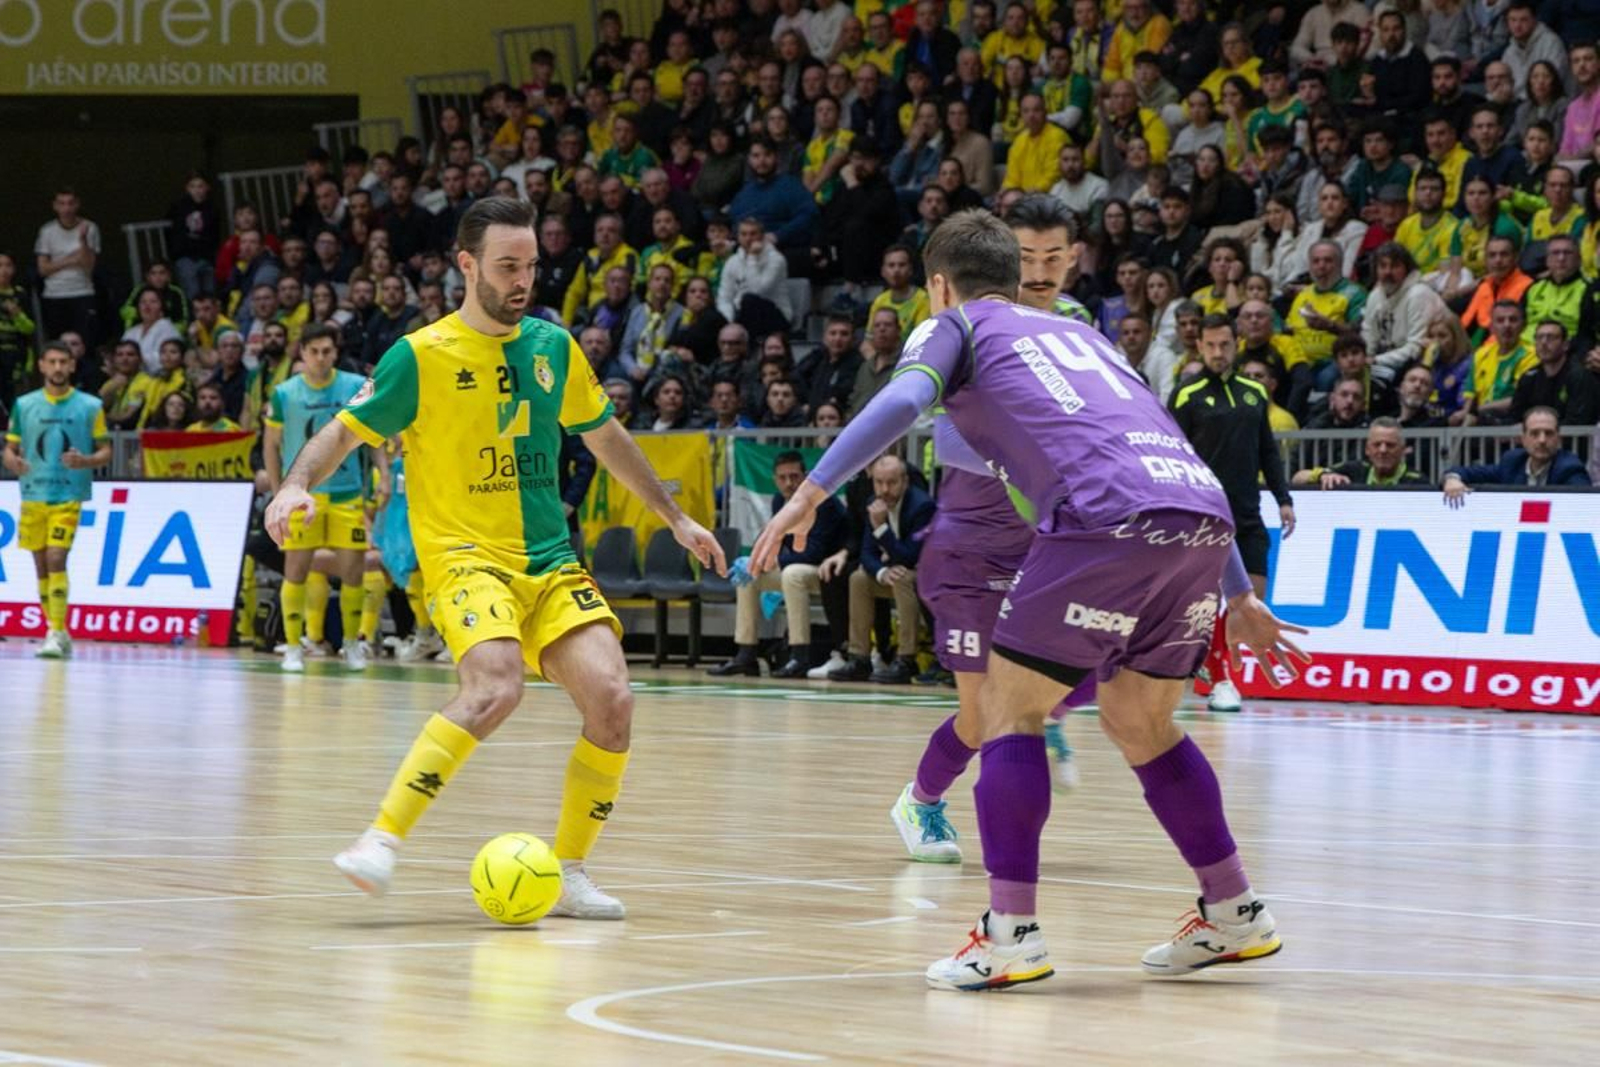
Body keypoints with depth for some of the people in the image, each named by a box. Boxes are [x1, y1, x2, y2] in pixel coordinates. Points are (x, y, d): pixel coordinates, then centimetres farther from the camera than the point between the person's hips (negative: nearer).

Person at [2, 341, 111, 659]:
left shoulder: (90, 406, 1)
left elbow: (105, 451, 4)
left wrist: (84, 461, -17)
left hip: (69, 496, -4)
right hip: (33, 494, 4)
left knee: (56, 559, -17)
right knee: (41, 564, 7)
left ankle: (56, 633, -17)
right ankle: (58, 632, 19)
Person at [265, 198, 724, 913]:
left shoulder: (553, 347, 10)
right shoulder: (421, 356, -4)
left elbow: (605, 438, 24)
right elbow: (344, 432, 0)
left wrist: (675, 517, 26)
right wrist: (296, 486, -20)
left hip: (552, 561, 5)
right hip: (464, 554, -5)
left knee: (612, 700, -14)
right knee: (496, 686, -33)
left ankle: (569, 873, 3)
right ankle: (382, 840, -28)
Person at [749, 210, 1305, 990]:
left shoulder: (958, 325, 18)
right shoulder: (1076, 333, 35)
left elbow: (902, 401, -5)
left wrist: (810, 494, -7)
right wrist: (1239, 597, 37)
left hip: (1109, 522, -6)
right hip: (1202, 519, 6)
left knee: (1008, 711, 5)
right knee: (1138, 723, 23)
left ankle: (1011, 933, -4)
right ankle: (1235, 914, 26)